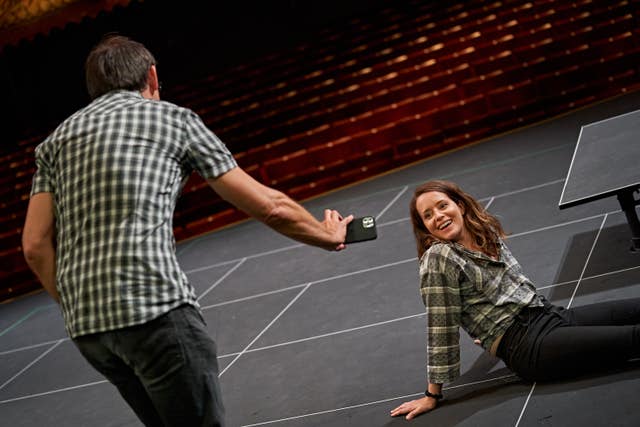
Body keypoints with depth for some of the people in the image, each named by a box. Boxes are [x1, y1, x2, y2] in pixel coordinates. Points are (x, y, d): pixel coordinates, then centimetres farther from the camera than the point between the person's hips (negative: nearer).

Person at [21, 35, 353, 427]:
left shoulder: (57, 140, 18)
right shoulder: (174, 118, 8)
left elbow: (36, 245, 8)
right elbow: (270, 206, 10)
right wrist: (329, 235, 26)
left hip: (86, 324, 6)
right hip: (155, 307, -6)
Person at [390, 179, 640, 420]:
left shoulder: (487, 229, 11)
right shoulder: (438, 258, -12)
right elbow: (442, 328, -13)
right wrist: (432, 395, -10)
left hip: (549, 313, 8)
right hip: (527, 346, -8)